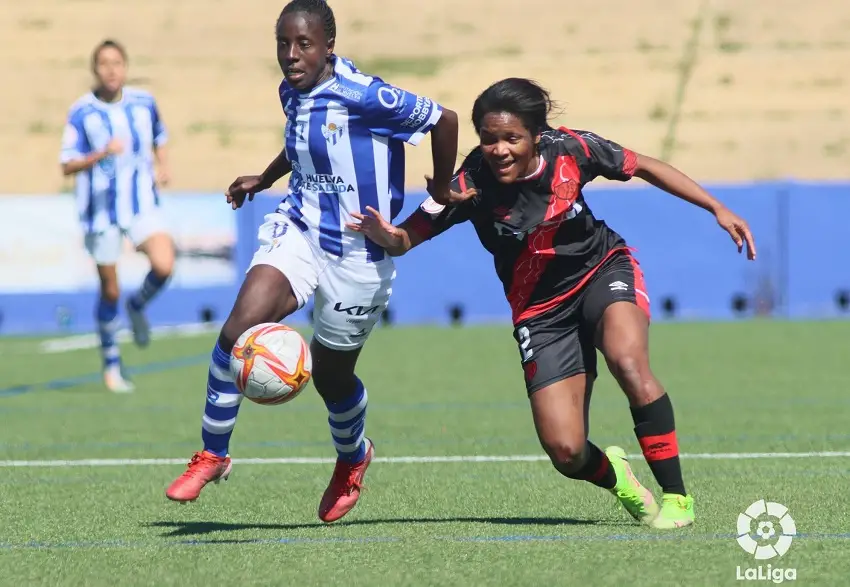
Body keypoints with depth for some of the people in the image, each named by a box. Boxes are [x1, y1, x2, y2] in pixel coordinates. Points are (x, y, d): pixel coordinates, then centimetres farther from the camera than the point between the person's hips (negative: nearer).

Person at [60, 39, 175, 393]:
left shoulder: (144, 103, 1)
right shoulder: (81, 112, -8)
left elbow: (159, 139, 20)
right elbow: (67, 166, -7)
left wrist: (163, 166, 1)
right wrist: (102, 154, -23)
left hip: (142, 204, 2)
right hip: (101, 210, -2)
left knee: (163, 266, -21)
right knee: (109, 290, 5)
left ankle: (138, 307, 12)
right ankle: (111, 364, 22)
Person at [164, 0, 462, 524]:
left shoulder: (362, 96, -20)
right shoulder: (292, 93, 3)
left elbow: (444, 119, -12)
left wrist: (442, 191, 1)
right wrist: (263, 179, 29)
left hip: (356, 254, -5)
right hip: (300, 231, 5)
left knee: (331, 375, 9)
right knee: (238, 331, -19)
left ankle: (352, 459, 43)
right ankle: (212, 455, -4)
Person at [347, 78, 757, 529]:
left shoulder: (569, 150, -18)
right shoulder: (471, 185, -22)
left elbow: (644, 168, -2)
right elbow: (406, 239, -21)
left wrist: (717, 209, -2)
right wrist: (382, 234, -45)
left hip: (604, 270, 0)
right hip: (542, 311, 0)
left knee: (628, 361, -34)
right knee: (566, 453, -12)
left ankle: (676, 496, -19)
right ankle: (613, 476, 27)